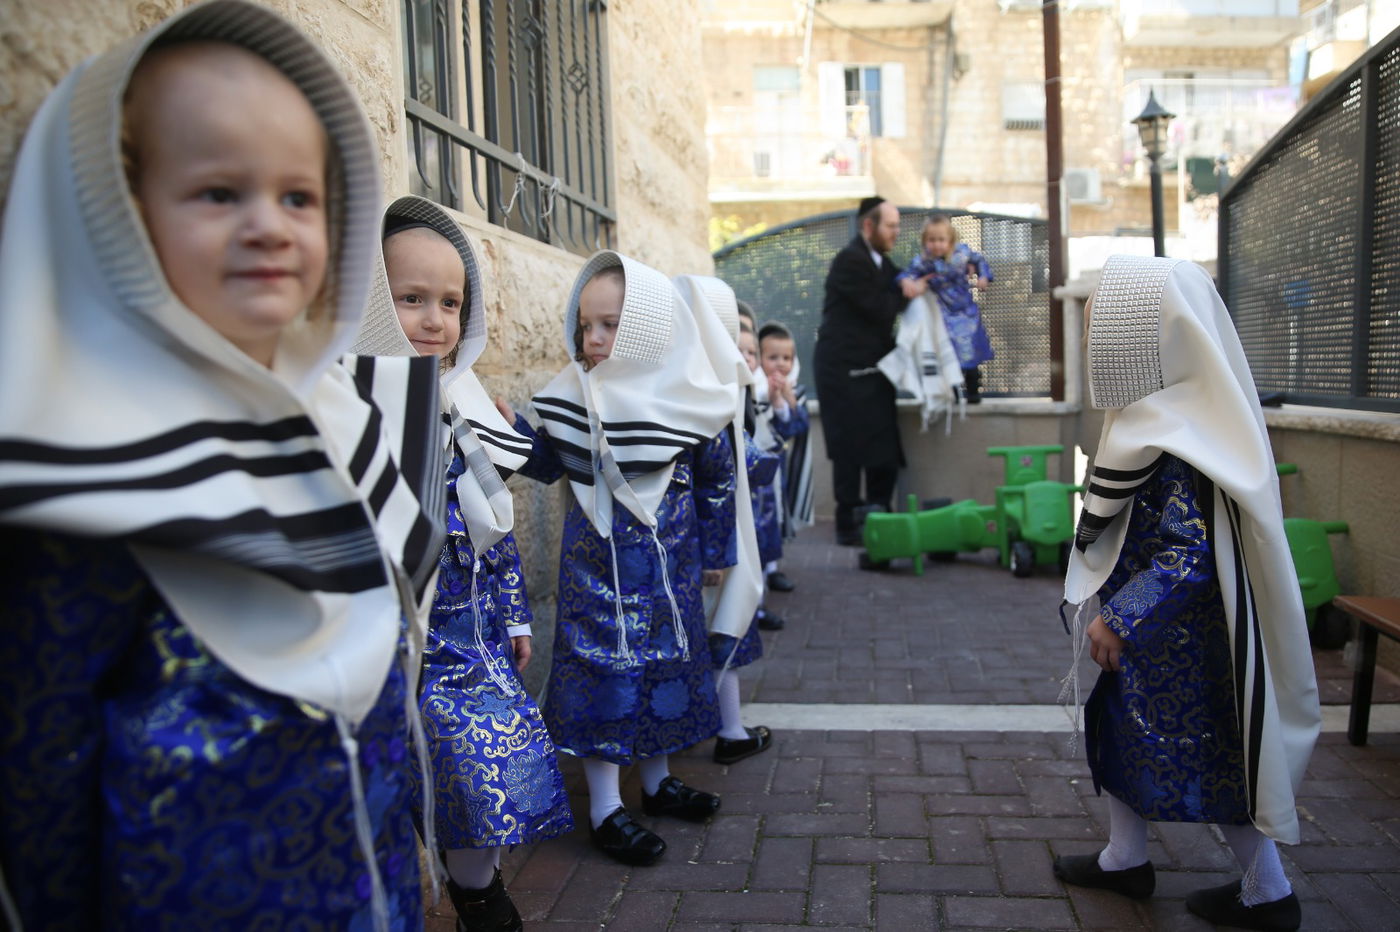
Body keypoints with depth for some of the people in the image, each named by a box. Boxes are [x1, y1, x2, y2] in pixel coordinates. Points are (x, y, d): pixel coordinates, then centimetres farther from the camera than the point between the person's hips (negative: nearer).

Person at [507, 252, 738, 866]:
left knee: (665, 662, 14)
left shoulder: (687, 397, -8)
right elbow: (548, 462, 5)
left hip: (669, 562, 2)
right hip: (597, 559, -1)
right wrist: (511, 430, -13)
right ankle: (604, 809, 16)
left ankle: (656, 780, 35)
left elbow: (716, 478, 3)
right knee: (602, 668, 1)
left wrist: (715, 551, 9)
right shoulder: (574, 394, -7)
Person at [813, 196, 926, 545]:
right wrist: (905, 294, -1)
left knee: (885, 451, 9)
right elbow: (879, 308, -18)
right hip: (845, 371, -9)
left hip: (871, 369, 9)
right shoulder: (851, 260, -13)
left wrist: (913, 286, -7)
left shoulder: (880, 261, 18)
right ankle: (848, 527, 4)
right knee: (850, 450, -4)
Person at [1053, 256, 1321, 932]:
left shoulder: (1174, 439, -26)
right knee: (1118, 727, 17)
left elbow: (1189, 555, -28)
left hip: (1181, 636, -9)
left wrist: (1119, 620, -21)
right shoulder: (1160, 414, 3)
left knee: (1206, 756, 8)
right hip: (1155, 624, 9)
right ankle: (1124, 861, 33)